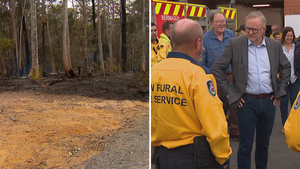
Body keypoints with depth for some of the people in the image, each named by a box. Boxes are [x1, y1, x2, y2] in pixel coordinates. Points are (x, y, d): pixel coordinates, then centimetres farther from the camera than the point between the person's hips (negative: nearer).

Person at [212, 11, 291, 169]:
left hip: (269, 101, 3)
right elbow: (217, 69, -6)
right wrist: (231, 93, -7)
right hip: (246, 102, -3)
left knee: (263, 143, 17)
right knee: (245, 146, 4)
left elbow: (286, 67, 17)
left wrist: (280, 90, 9)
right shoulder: (235, 44, -8)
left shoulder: (275, 45, 2)